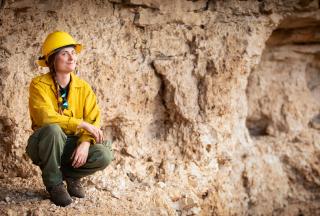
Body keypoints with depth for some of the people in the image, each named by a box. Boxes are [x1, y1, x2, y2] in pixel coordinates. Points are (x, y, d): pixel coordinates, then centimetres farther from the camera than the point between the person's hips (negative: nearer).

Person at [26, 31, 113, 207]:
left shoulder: (83, 88, -1)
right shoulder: (39, 85, -13)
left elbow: (94, 121, -8)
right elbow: (46, 118, -28)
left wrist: (85, 143, -27)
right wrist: (82, 124, -27)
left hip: (71, 145, 3)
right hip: (43, 145, -3)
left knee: (104, 155, -24)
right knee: (53, 130, -38)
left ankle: (70, 174, 8)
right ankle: (54, 183, -14)